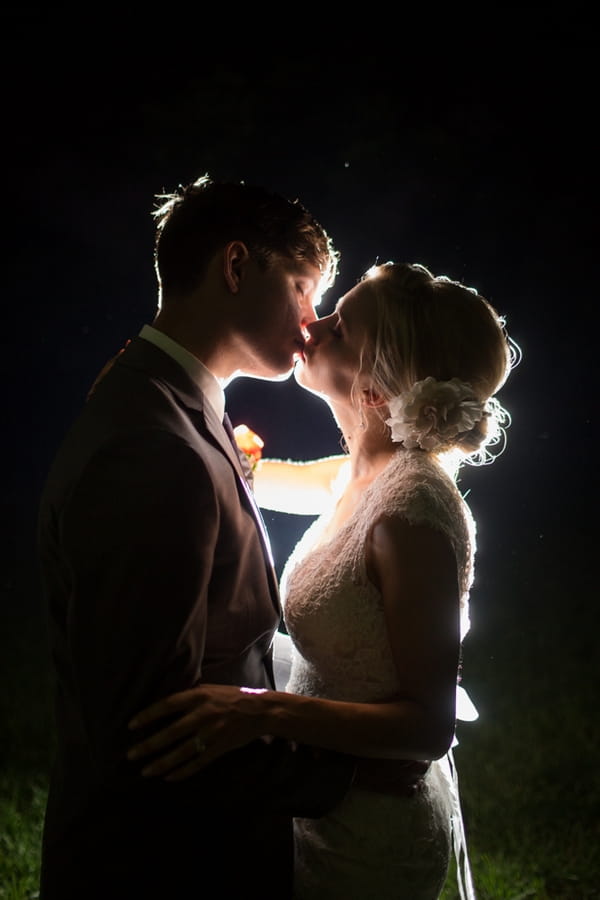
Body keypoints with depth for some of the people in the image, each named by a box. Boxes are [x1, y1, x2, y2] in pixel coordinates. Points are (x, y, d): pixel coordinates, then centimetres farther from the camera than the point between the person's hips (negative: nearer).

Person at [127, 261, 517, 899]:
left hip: (366, 845, -8)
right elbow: (256, 476, 19)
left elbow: (429, 725, -26)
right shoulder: (364, 476, -2)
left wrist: (265, 711, -36)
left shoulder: (411, 508, -28)